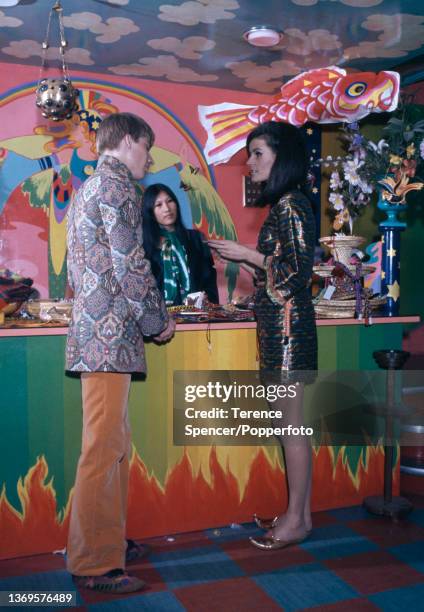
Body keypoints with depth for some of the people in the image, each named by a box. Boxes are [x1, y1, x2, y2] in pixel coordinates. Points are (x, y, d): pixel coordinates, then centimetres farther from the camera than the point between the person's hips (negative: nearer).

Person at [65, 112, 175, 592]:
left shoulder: (86, 189, 22)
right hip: (110, 336, -10)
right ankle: (94, 564, 6)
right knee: (103, 449, -4)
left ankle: (107, 541, 27)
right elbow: (130, 265, -16)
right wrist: (158, 322, -3)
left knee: (113, 444, 16)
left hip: (92, 331, 10)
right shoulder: (117, 186, -7)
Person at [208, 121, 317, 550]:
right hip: (277, 325, 10)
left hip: (288, 325, -10)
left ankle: (298, 519, 10)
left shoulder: (291, 205, -11)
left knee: (291, 422, -2)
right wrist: (245, 258, 13)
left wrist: (248, 255, -10)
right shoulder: (282, 204, 16)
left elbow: (298, 272, -17)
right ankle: (297, 512, 23)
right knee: (288, 422, 13)